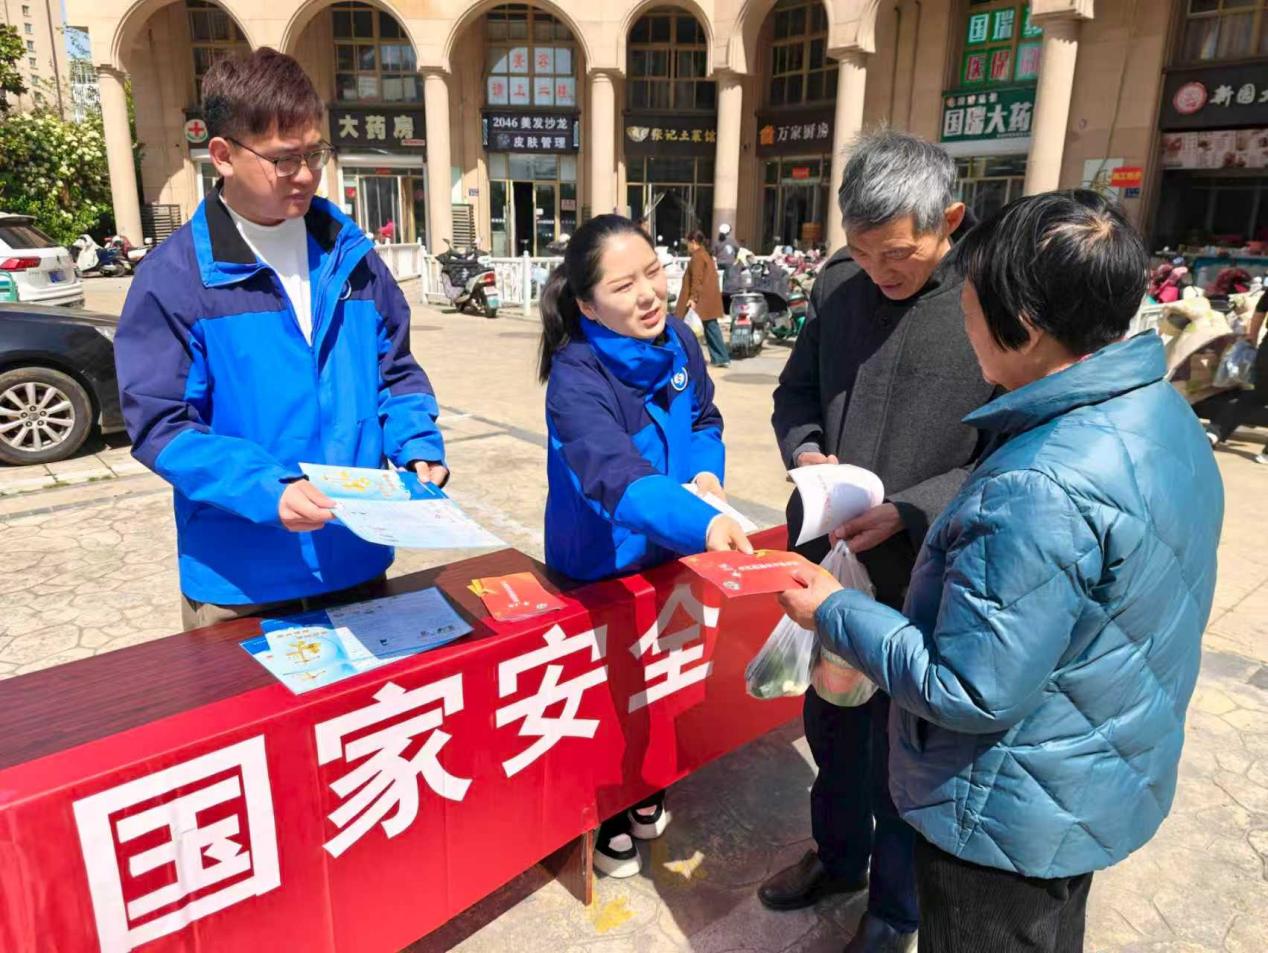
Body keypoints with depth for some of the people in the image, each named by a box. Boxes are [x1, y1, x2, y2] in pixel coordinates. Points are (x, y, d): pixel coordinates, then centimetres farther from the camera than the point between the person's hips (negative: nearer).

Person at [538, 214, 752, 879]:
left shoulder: (677, 341, -12)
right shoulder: (575, 376, -32)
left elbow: (704, 420, 5)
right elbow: (617, 474, -48)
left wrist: (708, 472, -15)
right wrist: (704, 523, -62)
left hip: (670, 556, 6)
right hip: (598, 570, -6)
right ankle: (603, 818, 42)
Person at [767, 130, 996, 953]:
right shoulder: (838, 282, 0)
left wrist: (908, 513, -24)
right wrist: (806, 453, -10)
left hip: (928, 578, -5)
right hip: (831, 560, 5)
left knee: (907, 751, 15)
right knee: (831, 723, 24)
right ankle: (838, 857, 51)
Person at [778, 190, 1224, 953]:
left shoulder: (1042, 490, -36)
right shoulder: (1163, 413, -4)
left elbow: (970, 693, -30)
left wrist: (834, 612, -18)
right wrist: (916, 524, 8)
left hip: (1015, 817, -9)